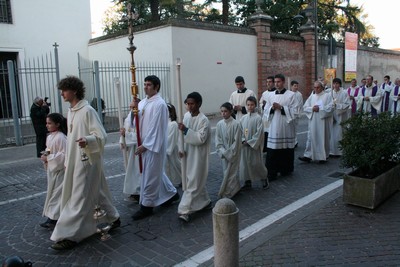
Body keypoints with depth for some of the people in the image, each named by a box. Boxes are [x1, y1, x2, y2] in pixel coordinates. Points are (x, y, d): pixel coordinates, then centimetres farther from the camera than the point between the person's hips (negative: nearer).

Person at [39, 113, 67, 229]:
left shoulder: (60, 138, -20)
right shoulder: (49, 137, 8)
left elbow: (64, 155, -24)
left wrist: (48, 158, -20)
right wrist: (45, 156, -1)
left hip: (60, 170, -9)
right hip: (52, 169, 9)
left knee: (57, 194, -1)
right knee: (53, 192, 16)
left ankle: (54, 218, 6)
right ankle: (52, 217, 27)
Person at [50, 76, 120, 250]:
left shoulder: (88, 111, -15)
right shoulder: (71, 111, 11)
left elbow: (101, 135, -17)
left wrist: (87, 140, -37)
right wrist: (67, 160, 19)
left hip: (86, 160, -9)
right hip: (75, 160, 9)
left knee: (79, 197, -3)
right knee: (96, 192, 17)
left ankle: (70, 235, 5)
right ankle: (113, 218, 32)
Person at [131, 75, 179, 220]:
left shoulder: (159, 104, -16)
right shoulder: (143, 102, 10)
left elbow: (156, 127, -19)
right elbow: (136, 122, 9)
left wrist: (145, 145, -18)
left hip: (154, 145, -9)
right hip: (145, 143, 9)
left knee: (150, 175, 0)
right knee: (156, 172, 19)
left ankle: (147, 205, 11)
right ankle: (171, 193, 36)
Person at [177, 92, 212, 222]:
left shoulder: (203, 120, -17)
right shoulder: (186, 115, 4)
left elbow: (201, 138, -23)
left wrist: (186, 130, -28)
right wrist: (182, 149, 0)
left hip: (199, 155, -7)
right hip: (189, 154, 8)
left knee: (193, 183, -6)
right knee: (198, 181, 18)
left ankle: (185, 210, -4)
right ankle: (205, 202, 34)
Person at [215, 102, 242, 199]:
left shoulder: (236, 124, -14)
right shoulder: (219, 124, -2)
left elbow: (236, 141, -12)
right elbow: (218, 140, 1)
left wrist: (229, 153, -13)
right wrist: (223, 152, -10)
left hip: (233, 154, -5)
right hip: (224, 154, 5)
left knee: (230, 173, -1)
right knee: (226, 172, 13)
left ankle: (226, 194, 9)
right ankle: (236, 189, 31)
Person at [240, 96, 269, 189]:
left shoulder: (258, 118, -9)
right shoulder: (243, 118, 5)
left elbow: (259, 132, -12)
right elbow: (240, 131, 7)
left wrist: (250, 142, -13)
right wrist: (243, 140, -7)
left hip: (254, 145, -4)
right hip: (245, 146, 5)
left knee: (256, 164, 0)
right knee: (245, 163, 7)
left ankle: (264, 179, 23)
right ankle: (248, 182, 21)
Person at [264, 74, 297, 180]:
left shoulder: (291, 95, -1)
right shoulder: (271, 96, 11)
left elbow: (295, 111, -7)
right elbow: (266, 111, 12)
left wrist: (281, 107, -14)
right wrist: (272, 108, -8)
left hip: (286, 128, -3)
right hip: (274, 128, 3)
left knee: (286, 150, 6)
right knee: (272, 152, -3)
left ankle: (286, 170, 24)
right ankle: (272, 173, 1)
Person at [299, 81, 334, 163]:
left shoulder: (327, 95, 1)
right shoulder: (312, 96, 12)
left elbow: (331, 107, -9)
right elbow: (305, 107, 7)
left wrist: (319, 108, -15)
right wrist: (312, 108, -11)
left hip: (323, 121, -3)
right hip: (313, 121, 3)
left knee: (323, 138, 3)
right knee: (311, 137, 0)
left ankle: (324, 156, 14)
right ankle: (308, 156, 2)